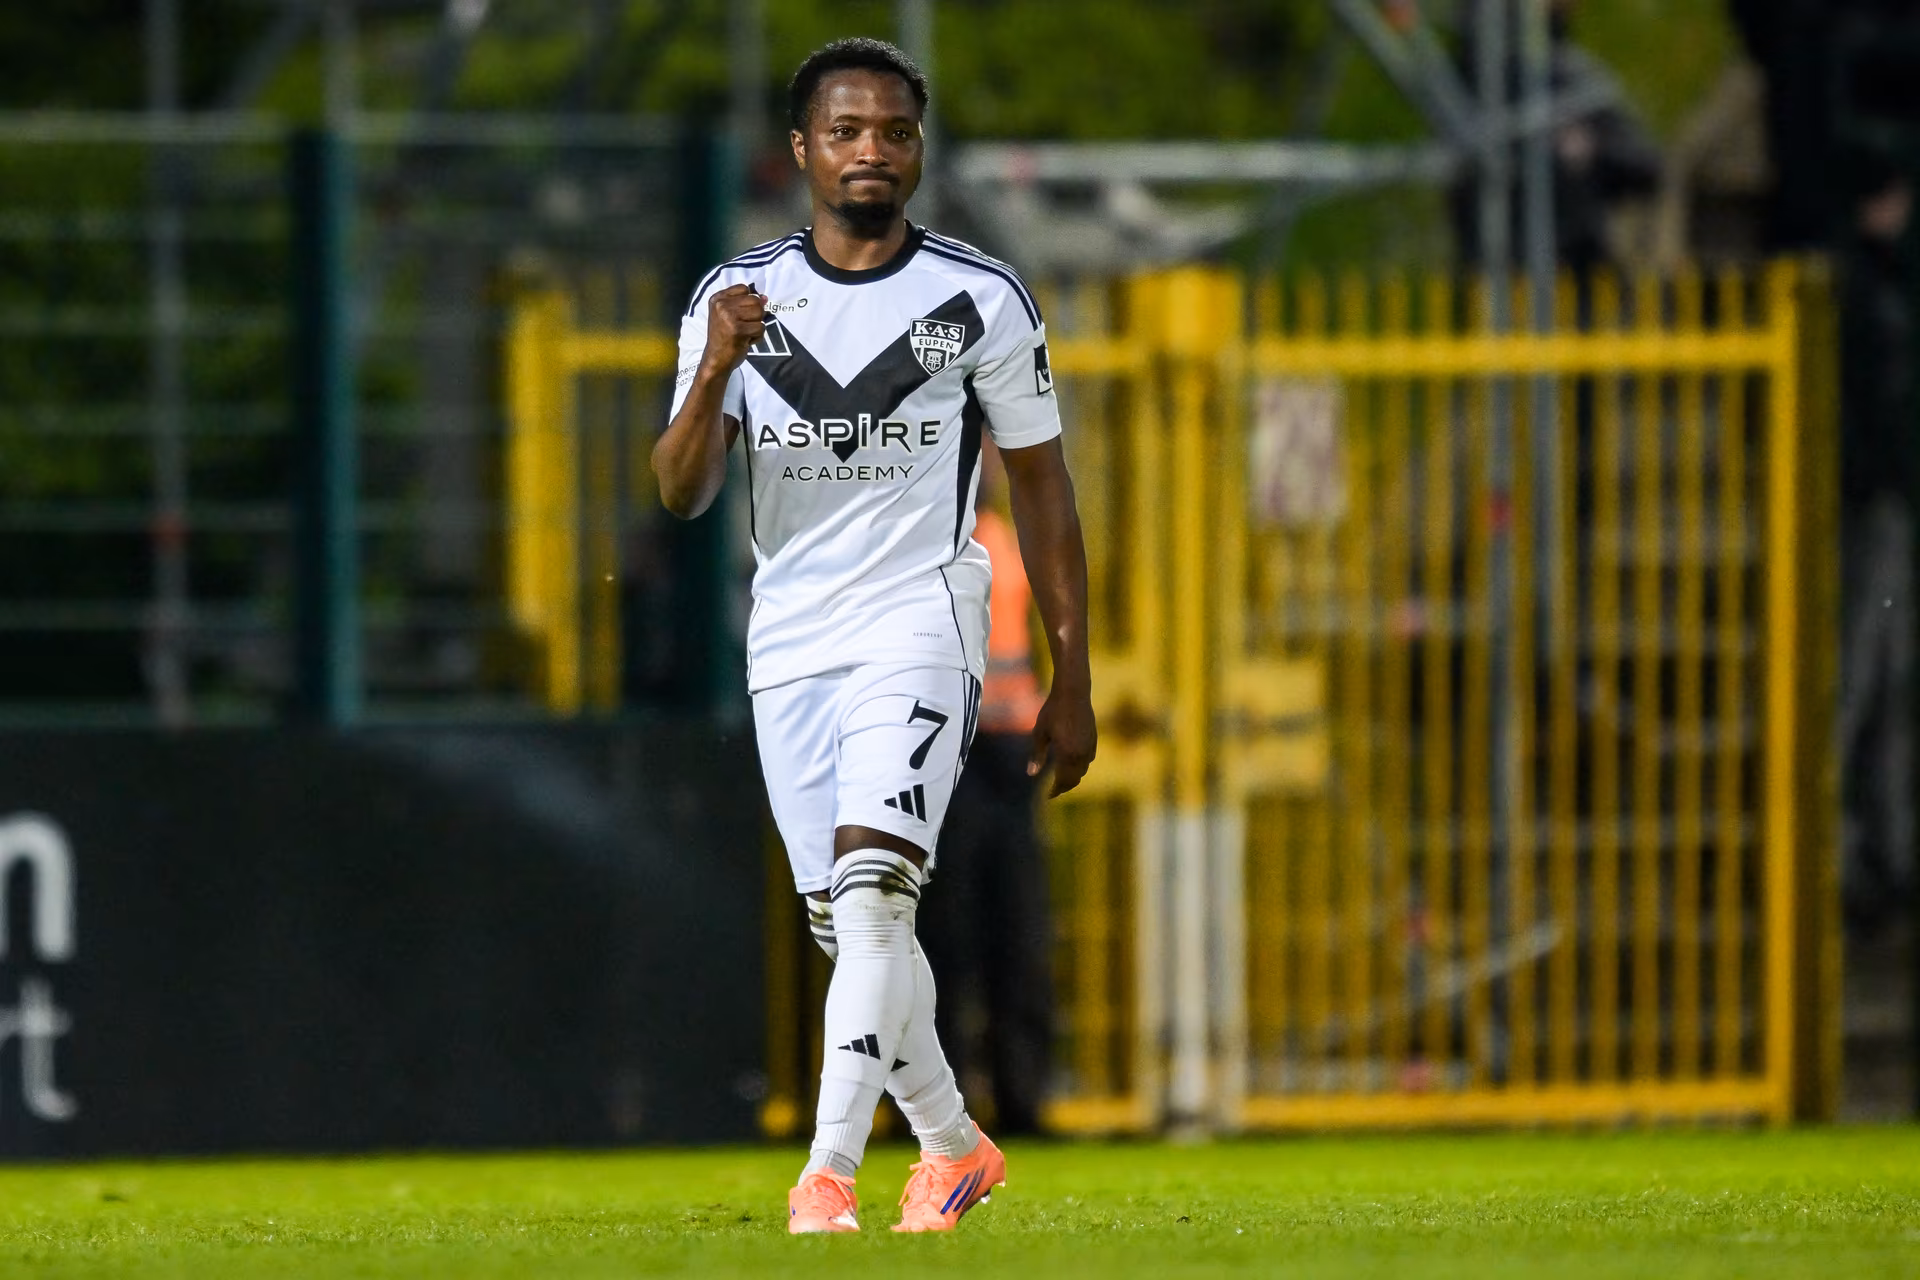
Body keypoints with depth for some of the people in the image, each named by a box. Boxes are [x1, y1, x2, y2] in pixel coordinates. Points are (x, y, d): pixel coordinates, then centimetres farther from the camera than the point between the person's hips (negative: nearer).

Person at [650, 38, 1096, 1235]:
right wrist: (715, 373, -21)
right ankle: (954, 1146, 28)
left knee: (873, 882, -22)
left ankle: (830, 1170, -28)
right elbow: (682, 494, -1)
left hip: (919, 626, -4)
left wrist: (1072, 683, 3)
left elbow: (1043, 487, 5)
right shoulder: (736, 299, 5)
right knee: (848, 923, 8)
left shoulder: (980, 300, 0)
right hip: (789, 643, 4)